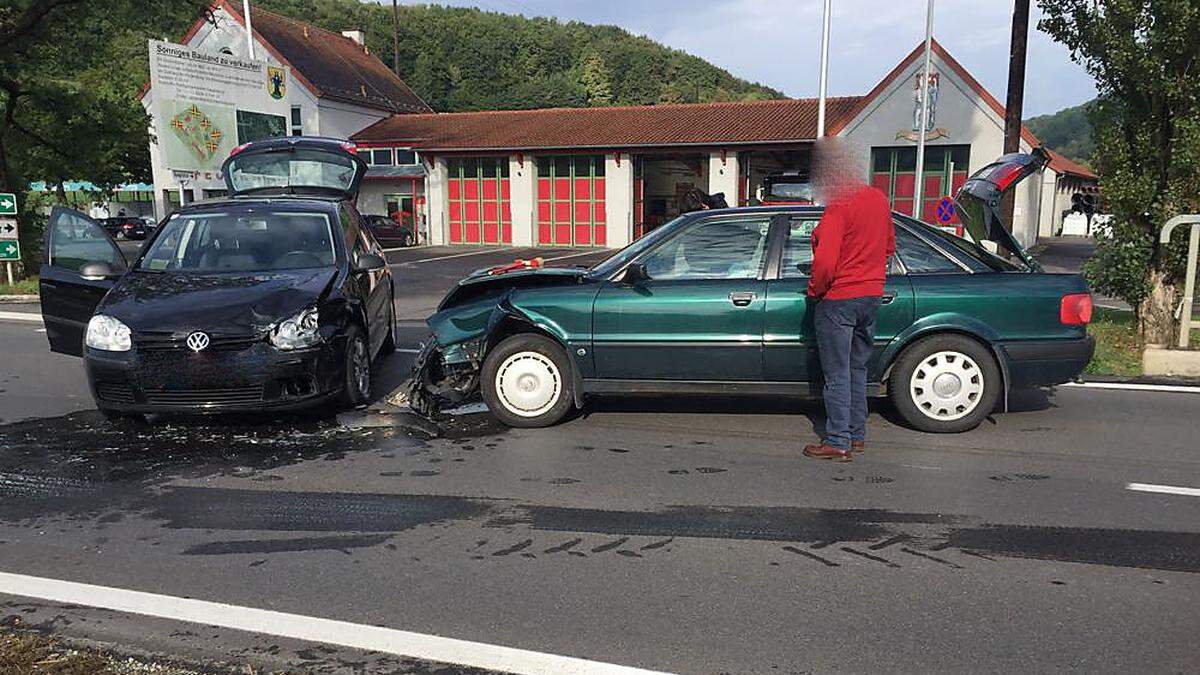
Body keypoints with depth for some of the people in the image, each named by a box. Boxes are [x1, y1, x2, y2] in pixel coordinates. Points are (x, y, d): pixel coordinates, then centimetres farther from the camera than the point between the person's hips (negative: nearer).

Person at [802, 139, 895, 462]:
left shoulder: (839, 207, -20)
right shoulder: (878, 198, 6)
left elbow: (825, 262, -25)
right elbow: (889, 246, 18)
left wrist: (815, 290, -9)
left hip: (838, 299, -8)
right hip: (872, 295, 8)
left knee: (837, 375, 1)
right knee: (857, 370, 18)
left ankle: (838, 443, 7)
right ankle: (857, 436, 26)